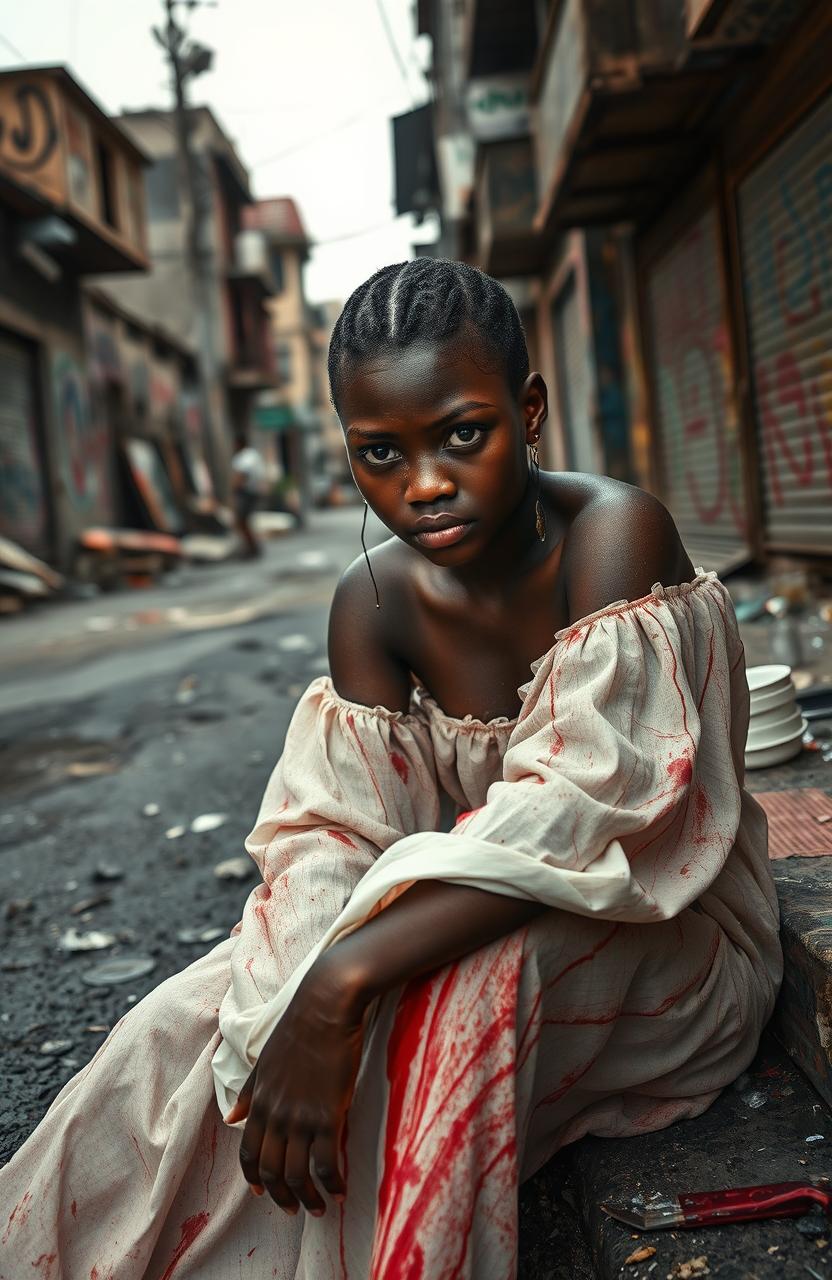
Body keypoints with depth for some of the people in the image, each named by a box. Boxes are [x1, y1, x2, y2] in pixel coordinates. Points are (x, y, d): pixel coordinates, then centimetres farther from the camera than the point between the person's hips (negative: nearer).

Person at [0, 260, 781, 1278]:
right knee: (181, 1039, -13)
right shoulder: (373, 604, -7)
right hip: (471, 925, 4)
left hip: (671, 943, -4)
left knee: (472, 964, -37)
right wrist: (295, 1015, -31)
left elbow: (575, 812, -32)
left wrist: (345, 979, -39)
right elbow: (336, 836, -13)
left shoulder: (615, 533, -23)